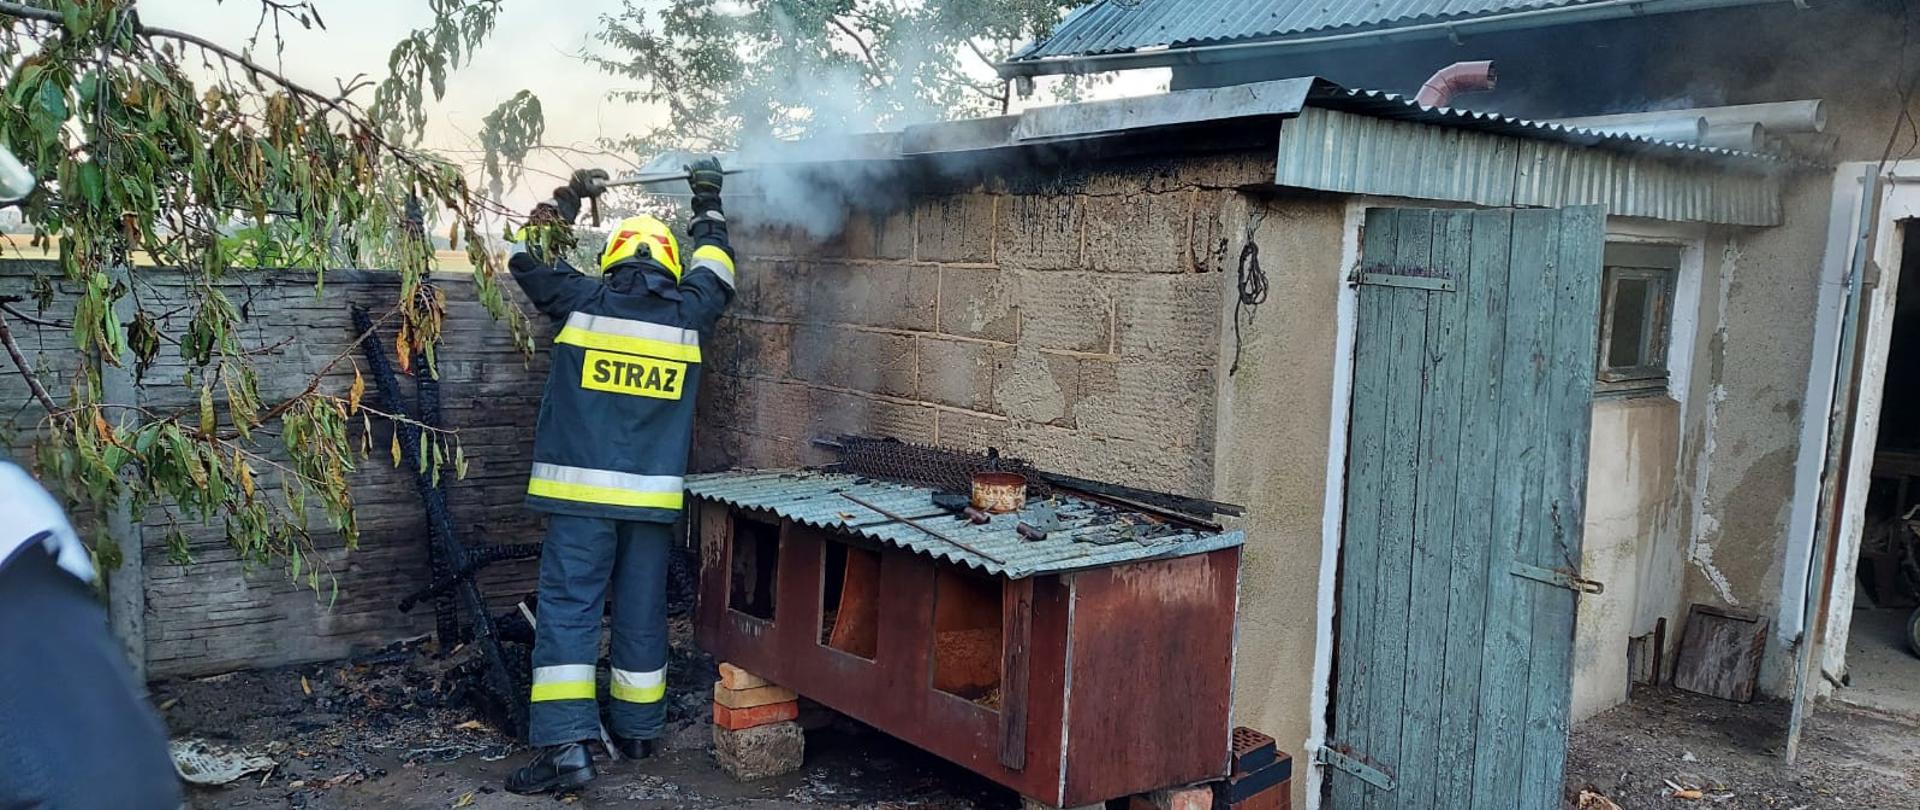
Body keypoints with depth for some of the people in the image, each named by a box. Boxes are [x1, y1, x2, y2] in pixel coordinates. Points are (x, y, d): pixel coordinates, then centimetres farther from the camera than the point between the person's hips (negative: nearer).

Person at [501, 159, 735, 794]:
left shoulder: (584, 302, 0)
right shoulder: (688, 314, 4)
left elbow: (529, 255, 17)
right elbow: (714, 271, 25)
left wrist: (569, 198, 29)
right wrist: (708, 203, 39)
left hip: (581, 491, -2)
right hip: (652, 496, 3)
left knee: (568, 609, -2)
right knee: (642, 612, 13)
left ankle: (566, 745, -8)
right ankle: (637, 728, 26)